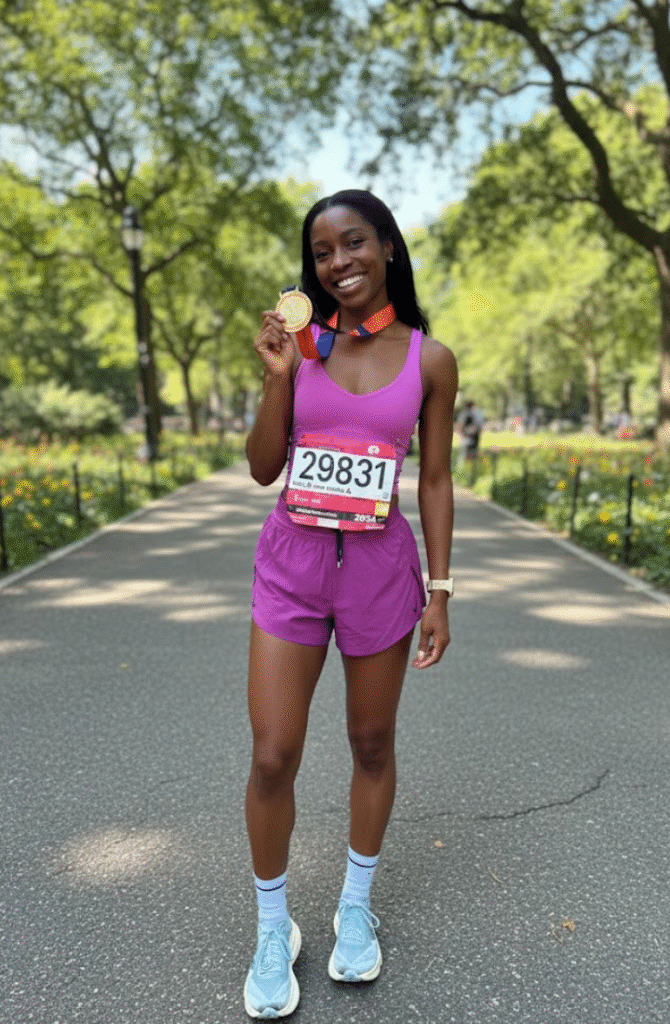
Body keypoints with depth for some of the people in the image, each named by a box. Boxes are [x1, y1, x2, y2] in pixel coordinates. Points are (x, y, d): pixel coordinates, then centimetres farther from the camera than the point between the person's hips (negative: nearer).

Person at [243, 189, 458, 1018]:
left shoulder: (430, 359, 0)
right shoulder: (302, 343, 1)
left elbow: (435, 481, 2)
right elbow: (262, 470, 1)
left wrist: (439, 593, -1)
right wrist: (277, 378, -12)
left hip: (381, 564, 0)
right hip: (291, 562, 1)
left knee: (372, 743, 14)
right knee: (273, 757, 2)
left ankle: (356, 906, 39)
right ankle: (272, 927, 27)